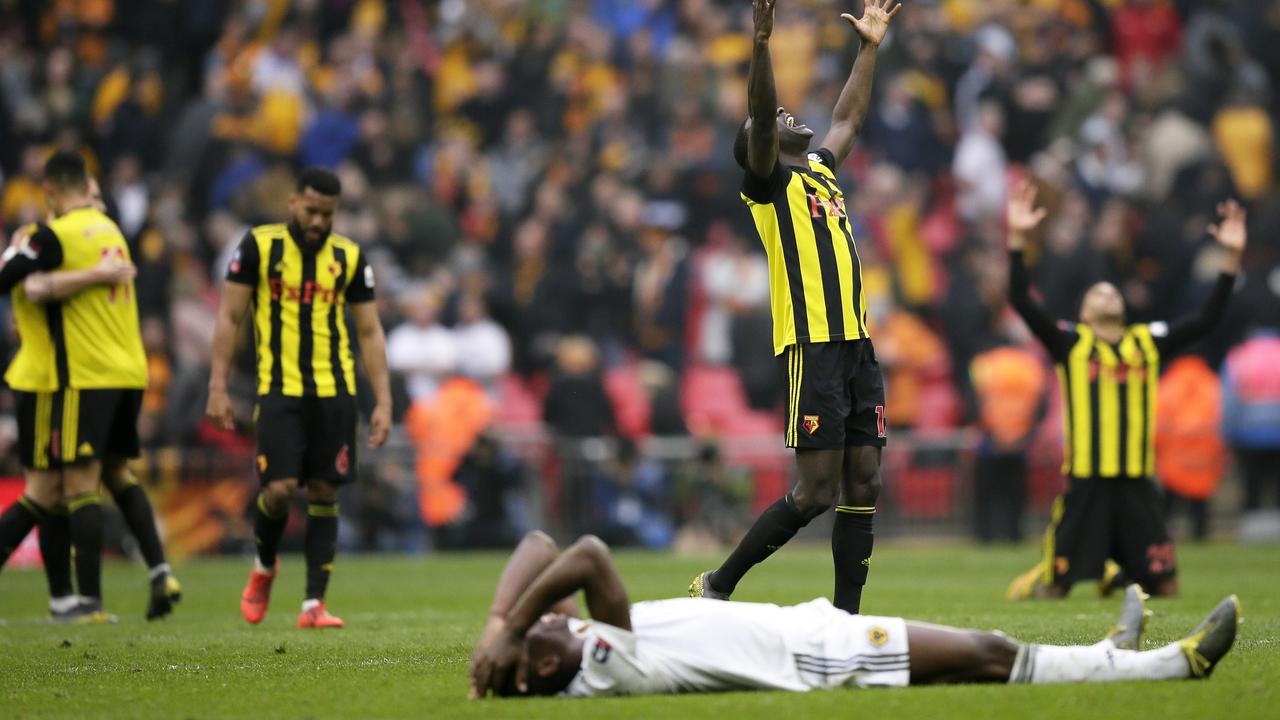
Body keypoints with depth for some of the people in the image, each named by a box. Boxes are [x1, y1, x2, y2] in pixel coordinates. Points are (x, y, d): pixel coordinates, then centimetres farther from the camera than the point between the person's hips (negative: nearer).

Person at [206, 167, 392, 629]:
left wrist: (384, 401, 4)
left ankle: (314, 604, 5)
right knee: (279, 488, -12)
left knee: (324, 493, 0)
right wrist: (218, 388, -5)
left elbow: (370, 333, 10)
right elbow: (229, 318, 2)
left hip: (334, 392, 2)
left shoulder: (349, 257, 6)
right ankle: (264, 566, 19)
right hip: (280, 389, -2)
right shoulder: (259, 246, 0)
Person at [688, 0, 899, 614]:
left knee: (863, 487, 2)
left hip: (858, 346, 8)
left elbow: (848, 118, 38)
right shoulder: (770, 181, 0)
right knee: (815, 493, -10)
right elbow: (758, 112, -17)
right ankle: (717, 586, 3)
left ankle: (845, 620, 5)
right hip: (814, 347, -8)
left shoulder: (820, 171, 21)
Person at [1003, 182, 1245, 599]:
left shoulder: (1148, 343, 13)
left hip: (1137, 483, 3)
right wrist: (1017, 240, -14)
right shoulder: (1070, 343, 5)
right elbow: (1021, 301, -5)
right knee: (1055, 587, 0)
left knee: (1165, 587, 3)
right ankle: (1031, 582, 34)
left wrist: (1231, 258, 5)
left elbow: (1207, 320, 12)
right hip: (1085, 482, -3)